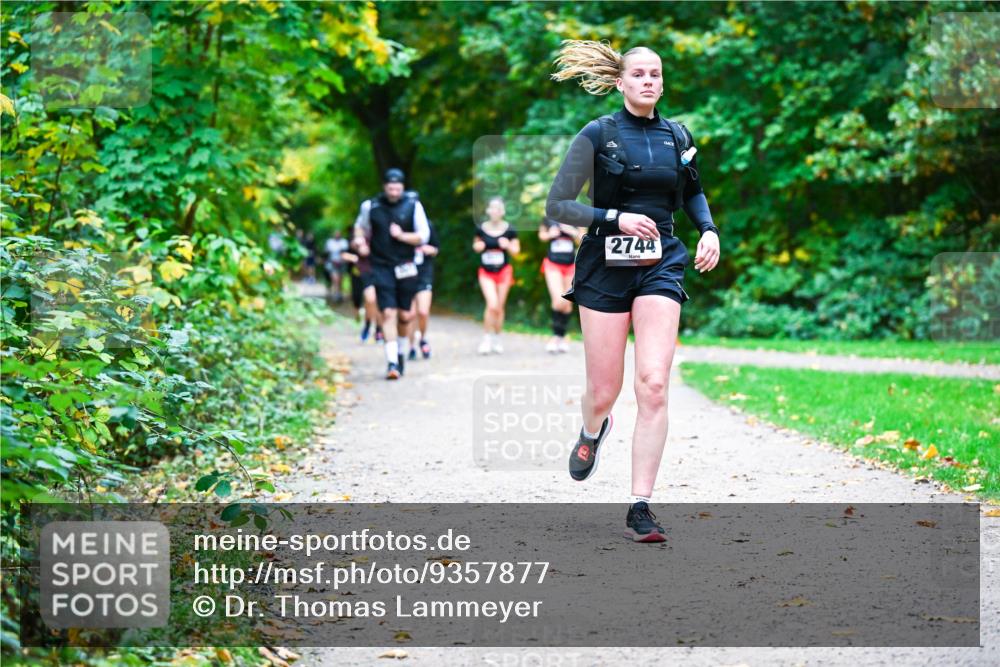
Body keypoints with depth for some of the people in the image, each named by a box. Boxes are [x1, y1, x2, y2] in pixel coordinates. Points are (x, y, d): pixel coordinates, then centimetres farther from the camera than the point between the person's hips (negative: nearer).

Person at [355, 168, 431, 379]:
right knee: (388, 313, -12)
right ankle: (391, 362, -15)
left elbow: (424, 235, -1)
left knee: (404, 316, 8)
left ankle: (400, 354, 30)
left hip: (406, 267, 1)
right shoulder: (370, 206, 1)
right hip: (382, 267, -1)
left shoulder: (413, 205, -2)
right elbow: (361, 228, 20)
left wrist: (402, 236, -15)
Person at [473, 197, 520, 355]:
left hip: (503, 271, 1)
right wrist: (477, 246, -11)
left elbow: (516, 250, 0)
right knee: (492, 305, -17)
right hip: (486, 272, -1)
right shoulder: (481, 229, -5)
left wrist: (508, 245, -21)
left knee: (500, 307, 8)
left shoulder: (509, 230, -8)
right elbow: (476, 245, 12)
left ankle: (496, 339, 25)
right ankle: (487, 338, -4)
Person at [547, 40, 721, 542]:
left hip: (660, 266, 2)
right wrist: (615, 218, -18)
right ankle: (591, 433, 43)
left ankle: (640, 509, -10)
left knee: (653, 385, -14)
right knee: (604, 392, 3)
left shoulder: (677, 136, 8)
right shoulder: (598, 135, -4)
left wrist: (709, 229, 7)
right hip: (606, 268, -2)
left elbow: (693, 193, 26)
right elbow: (556, 205, -7)